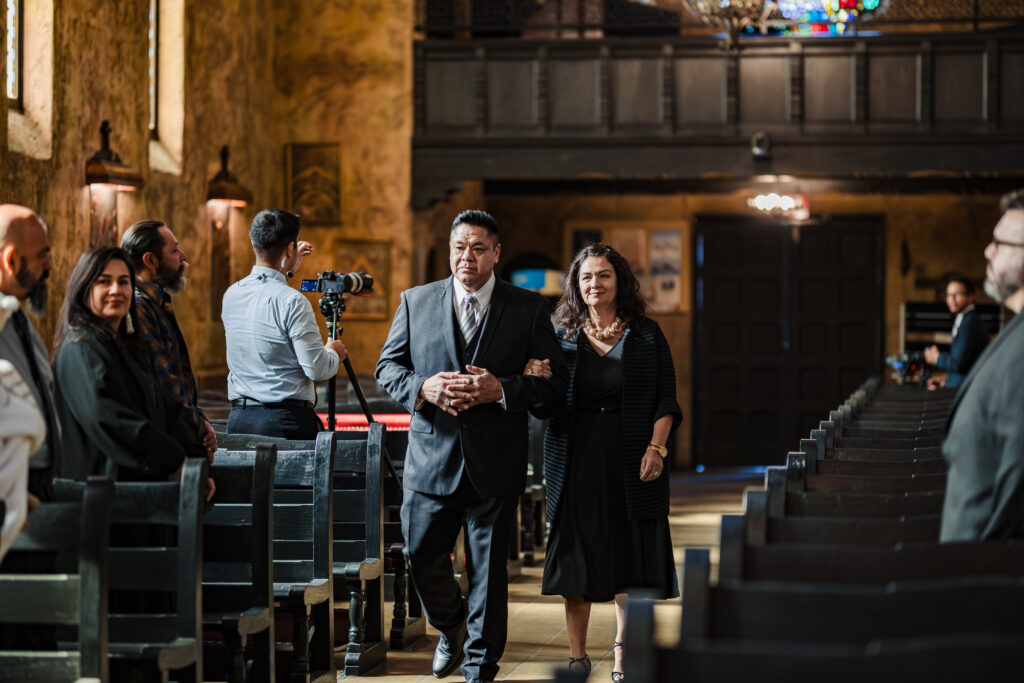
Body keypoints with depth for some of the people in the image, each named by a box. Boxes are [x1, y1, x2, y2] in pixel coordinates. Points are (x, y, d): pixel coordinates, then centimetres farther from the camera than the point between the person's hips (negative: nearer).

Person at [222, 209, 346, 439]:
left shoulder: (231, 294, 7)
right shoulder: (292, 301, -14)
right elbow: (317, 368, -13)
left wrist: (286, 267, 40)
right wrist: (334, 353, 9)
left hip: (238, 419, 7)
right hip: (287, 420, -7)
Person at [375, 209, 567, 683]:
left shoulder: (528, 309, 1)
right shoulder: (416, 302, 5)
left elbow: (554, 379, 0)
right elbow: (388, 365, 9)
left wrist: (500, 390, -17)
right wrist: (423, 387, -12)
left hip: (495, 462, -1)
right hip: (432, 457, 2)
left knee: (489, 569, 5)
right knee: (420, 555, 6)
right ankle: (452, 627, 37)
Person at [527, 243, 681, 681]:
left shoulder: (646, 336, 6)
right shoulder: (562, 337, 8)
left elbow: (666, 401, 3)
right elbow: (547, 409, 7)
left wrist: (656, 448, -11)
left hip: (631, 462, -1)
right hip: (576, 461, 1)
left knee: (628, 562, 0)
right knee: (575, 559, 2)